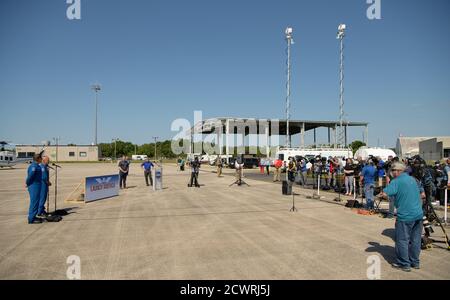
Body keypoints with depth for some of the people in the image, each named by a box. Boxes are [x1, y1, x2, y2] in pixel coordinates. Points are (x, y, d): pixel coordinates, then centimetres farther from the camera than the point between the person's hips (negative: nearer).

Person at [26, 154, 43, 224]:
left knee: (36, 202, 17)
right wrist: (27, 183, -9)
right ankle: (31, 219, -2)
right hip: (34, 186, -11)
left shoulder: (36, 165, 15)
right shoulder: (34, 166, -18)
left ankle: (33, 217, 26)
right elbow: (30, 176, -23)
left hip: (36, 186, 11)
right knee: (34, 202, -6)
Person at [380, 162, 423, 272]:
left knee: (402, 240, 3)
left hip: (405, 216, -7)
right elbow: (420, 193, 26)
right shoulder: (412, 179, 11)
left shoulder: (396, 181, -12)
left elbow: (385, 194, -25)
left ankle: (404, 264, 10)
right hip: (418, 214, 8)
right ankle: (415, 262, 25)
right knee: (415, 239, 15)